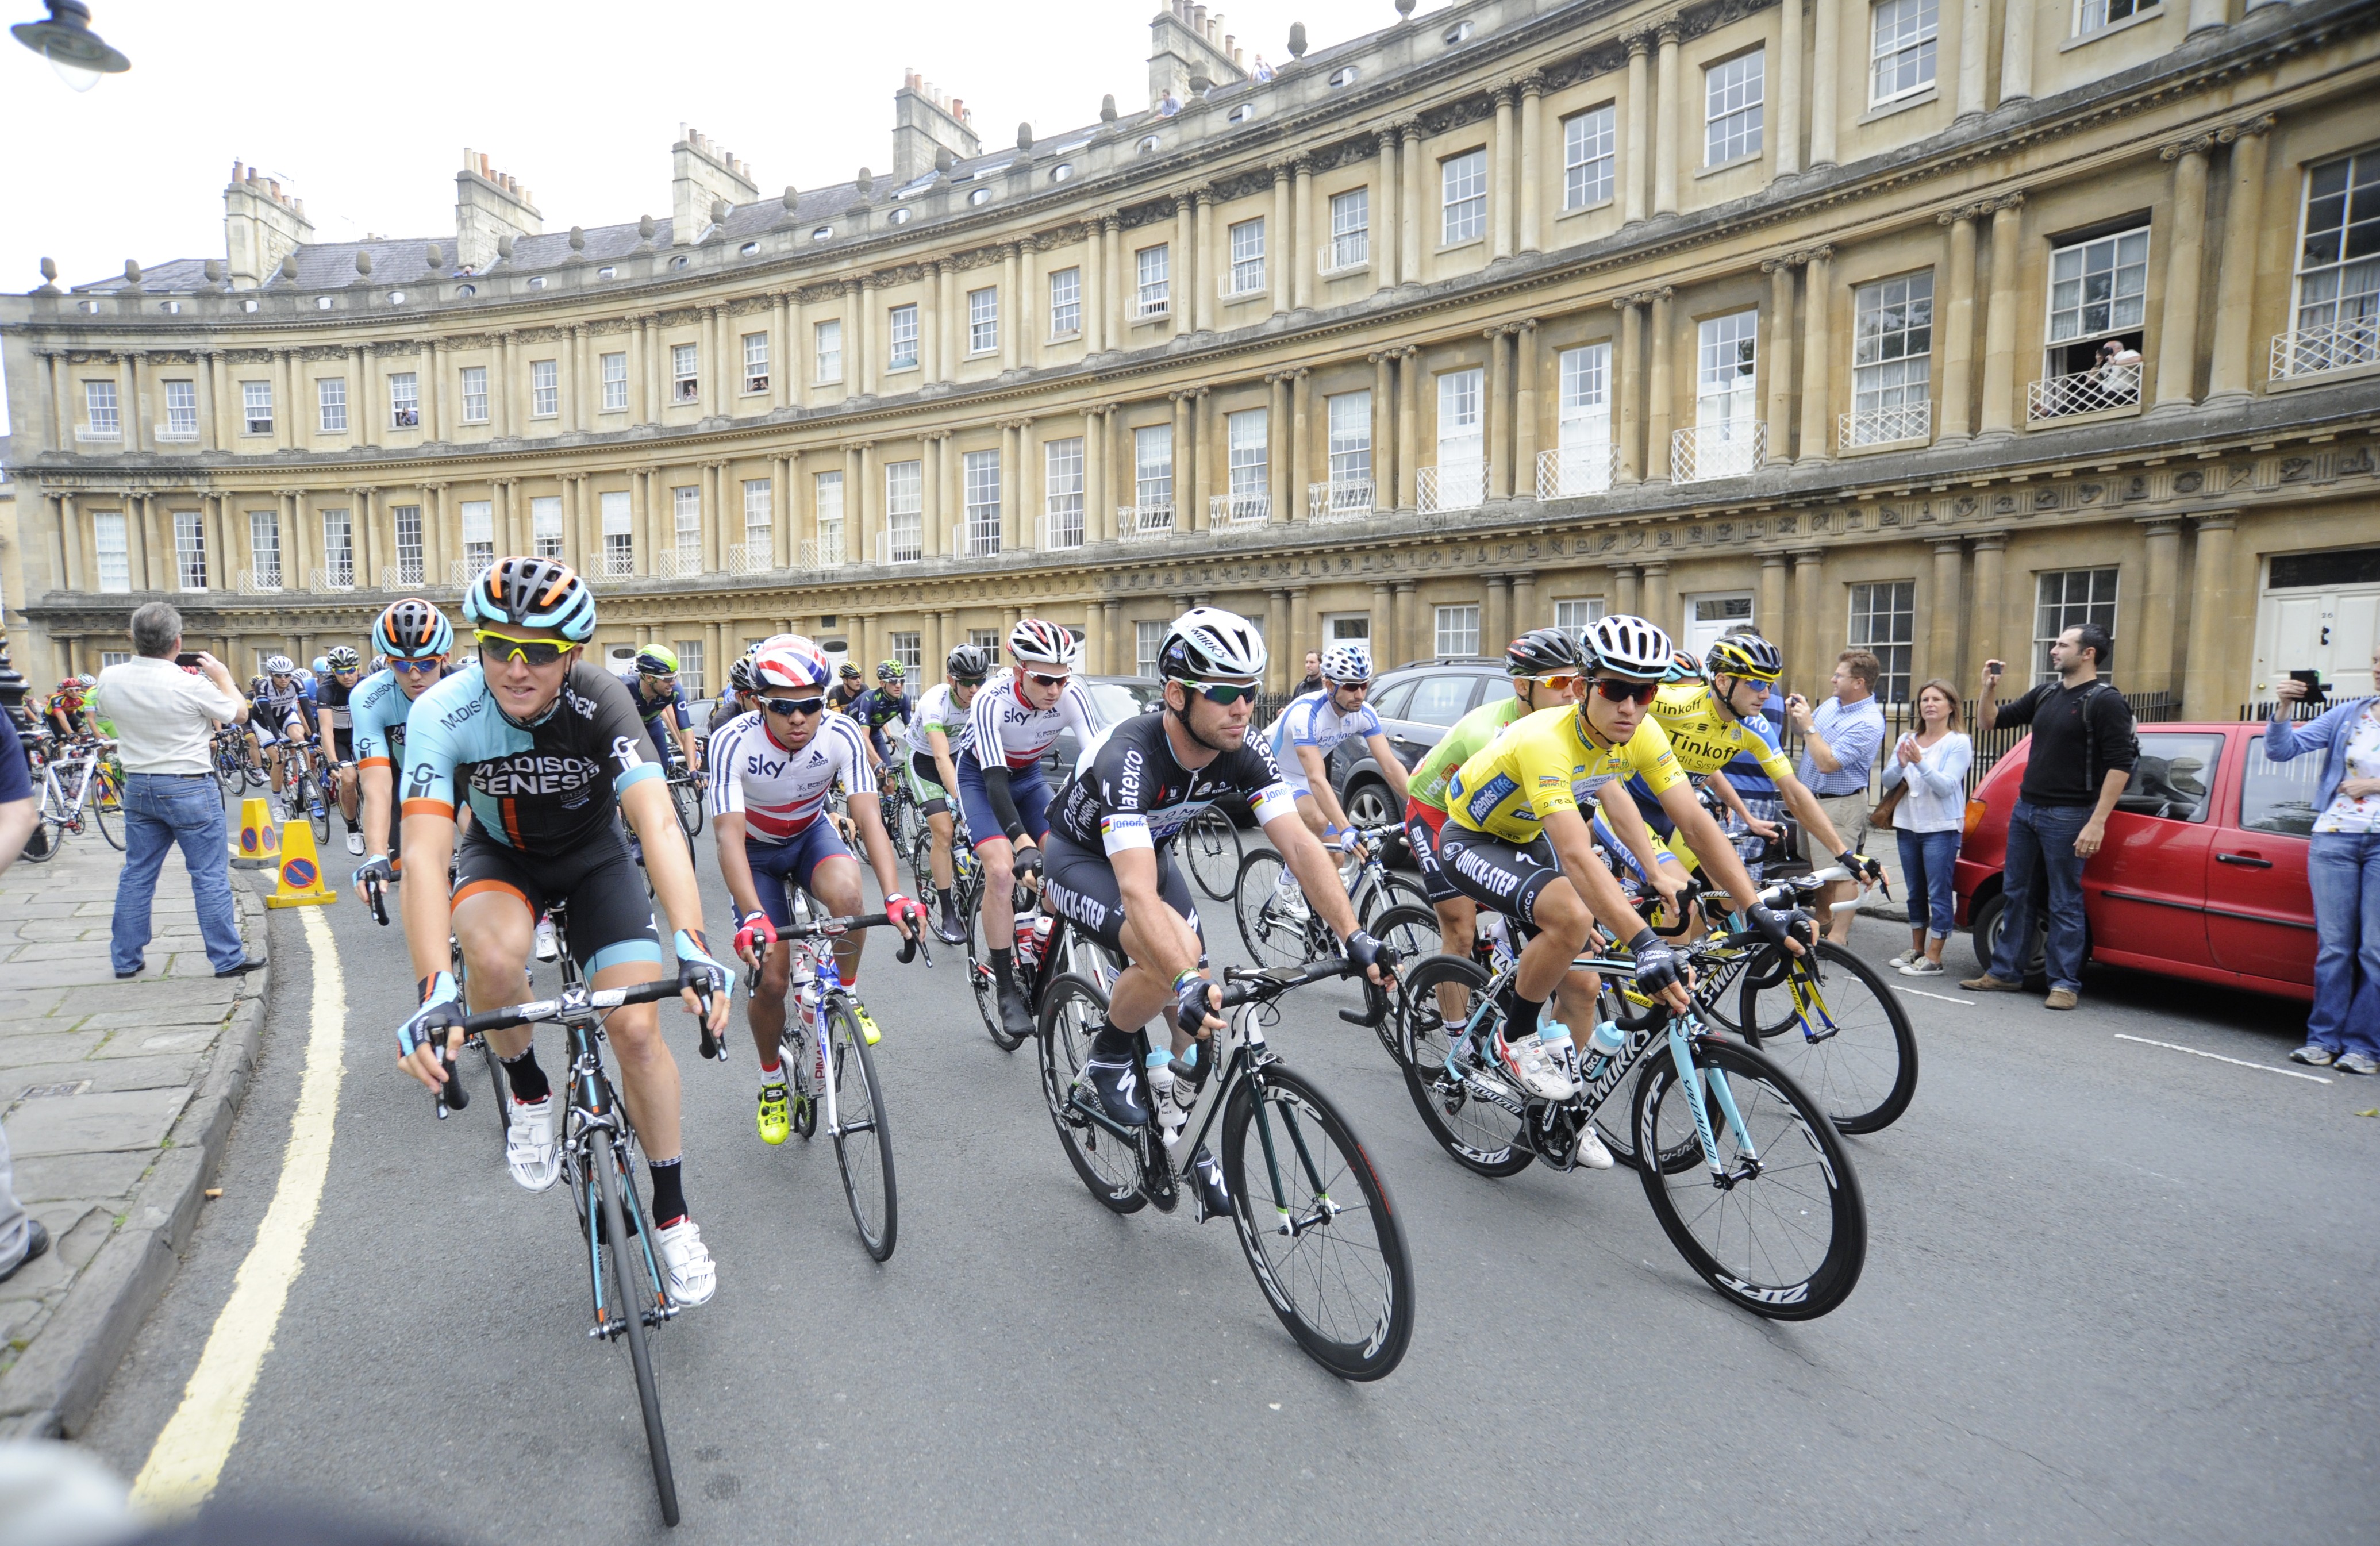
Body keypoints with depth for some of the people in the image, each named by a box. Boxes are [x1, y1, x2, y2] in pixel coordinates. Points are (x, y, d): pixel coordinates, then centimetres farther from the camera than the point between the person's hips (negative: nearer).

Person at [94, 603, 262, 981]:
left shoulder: (110, 678, -4)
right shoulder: (191, 685, -20)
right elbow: (238, 712, -3)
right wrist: (221, 674, 10)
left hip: (138, 787, 6)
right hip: (189, 789, -6)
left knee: (137, 874, 15)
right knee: (210, 875, 0)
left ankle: (126, 959, 23)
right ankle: (227, 959, 4)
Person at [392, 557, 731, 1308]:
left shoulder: (600, 701, -30)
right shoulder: (443, 714, -28)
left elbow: (658, 823, -40)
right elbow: (423, 858, -35)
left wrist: (691, 946, -53)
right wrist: (435, 992, -48)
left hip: (593, 856, 0)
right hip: (501, 855, 1)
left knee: (638, 1027, -12)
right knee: (496, 953, -35)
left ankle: (671, 1216, 7)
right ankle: (528, 1093, -2)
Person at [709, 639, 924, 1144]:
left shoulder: (842, 734, -26)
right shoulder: (734, 741, -30)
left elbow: (869, 818, -32)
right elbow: (730, 837, -36)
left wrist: (894, 897, -46)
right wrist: (753, 917, -50)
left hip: (812, 835, 1)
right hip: (757, 850, -1)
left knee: (846, 893, -35)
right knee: (771, 979, -8)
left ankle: (847, 994, -6)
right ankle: (772, 1081, 21)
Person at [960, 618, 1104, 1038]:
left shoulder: (1071, 695, -25)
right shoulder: (991, 701, -33)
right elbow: (995, 780, -39)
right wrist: (1023, 843, -53)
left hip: (1029, 776, 4)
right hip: (982, 778, -3)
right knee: (1002, 870, -24)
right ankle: (1006, 988, -12)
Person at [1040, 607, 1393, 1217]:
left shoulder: (1244, 755, -22)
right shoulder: (1129, 758, -39)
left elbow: (1299, 844, -27)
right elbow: (1138, 892, -48)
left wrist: (1355, 937, -38)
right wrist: (1187, 983, -60)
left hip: (1150, 851, 6)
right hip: (1081, 858, -5)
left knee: (1198, 1009, -4)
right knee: (1176, 952, -32)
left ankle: (1182, 1128, 21)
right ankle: (1107, 1057, -4)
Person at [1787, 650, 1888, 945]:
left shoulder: (1868, 723, -19)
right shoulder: (1832, 703, 7)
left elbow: (1827, 763, -25)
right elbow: (1803, 734, 21)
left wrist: (1808, 725, -20)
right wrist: (1795, 715, 0)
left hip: (1840, 804, -9)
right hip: (1810, 798, 9)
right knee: (1819, 867, 19)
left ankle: (1838, 937, -4)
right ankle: (1824, 920, 33)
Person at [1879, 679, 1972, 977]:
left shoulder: (1959, 743, -5)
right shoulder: (1907, 740, 11)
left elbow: (1946, 786, -16)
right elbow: (1888, 782, 4)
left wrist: (1920, 762, -27)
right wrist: (1901, 765, -15)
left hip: (1941, 829, -6)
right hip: (1908, 826, 6)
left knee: (1939, 894, -5)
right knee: (1915, 893, 14)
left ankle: (1933, 959, -3)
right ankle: (1916, 949, 23)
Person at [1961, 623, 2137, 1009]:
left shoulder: (2105, 701, -9)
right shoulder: (2044, 694, 12)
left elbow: (2121, 763, -16)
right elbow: (1989, 724, 19)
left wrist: (2097, 822, -21)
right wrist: (1989, 690, -1)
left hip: (2067, 817, -7)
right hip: (2025, 809, 7)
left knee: (2065, 904, 0)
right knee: (2015, 894, 11)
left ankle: (2065, 984, 8)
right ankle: (2005, 972, 20)